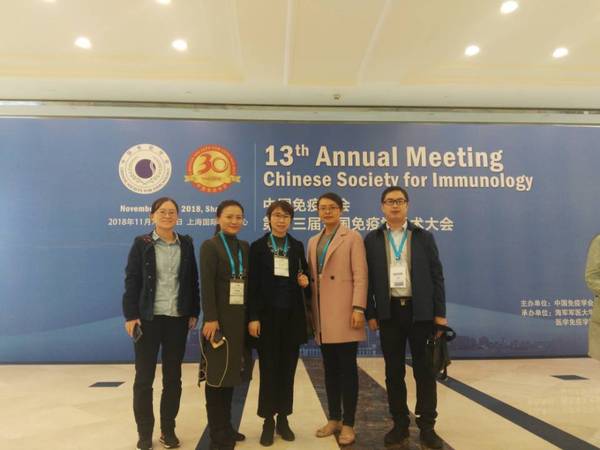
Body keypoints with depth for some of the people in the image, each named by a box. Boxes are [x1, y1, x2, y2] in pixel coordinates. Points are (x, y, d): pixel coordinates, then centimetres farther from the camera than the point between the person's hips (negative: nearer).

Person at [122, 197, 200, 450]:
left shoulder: (186, 244, 5)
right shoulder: (141, 243, -2)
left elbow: (193, 281, 7)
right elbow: (131, 280, -5)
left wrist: (194, 313, 4)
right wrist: (130, 315, -11)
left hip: (178, 319, 2)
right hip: (148, 318, -2)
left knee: (173, 377, 11)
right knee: (144, 377, 7)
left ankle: (168, 429, 26)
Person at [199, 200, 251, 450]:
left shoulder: (245, 247, 12)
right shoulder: (209, 246, -5)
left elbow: (249, 283, 10)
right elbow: (206, 285, -13)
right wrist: (211, 319, -19)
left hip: (240, 319, 6)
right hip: (220, 319, -6)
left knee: (231, 373, 14)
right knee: (217, 374, 2)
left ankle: (226, 427, 27)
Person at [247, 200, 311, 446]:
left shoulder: (298, 246, 9)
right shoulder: (257, 247, -1)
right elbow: (252, 285, -5)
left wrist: (305, 281, -8)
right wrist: (253, 317, -11)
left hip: (292, 316, 3)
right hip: (267, 316, -2)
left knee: (288, 369, 9)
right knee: (268, 369, 5)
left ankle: (283, 419, 23)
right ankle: (268, 421, 18)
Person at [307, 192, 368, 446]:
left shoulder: (352, 237, 0)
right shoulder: (313, 242, 16)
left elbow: (360, 275, -8)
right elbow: (312, 278, 16)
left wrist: (358, 308, -17)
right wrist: (310, 311, 11)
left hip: (343, 313, -5)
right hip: (322, 315, 5)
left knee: (347, 368, 1)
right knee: (330, 368, 12)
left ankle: (348, 423, 10)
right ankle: (334, 418, 23)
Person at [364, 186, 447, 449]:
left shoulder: (423, 237, 6)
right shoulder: (372, 240, 6)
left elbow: (436, 276, 4)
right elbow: (368, 279, 3)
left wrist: (440, 312, -2)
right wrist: (371, 314, -2)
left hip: (420, 311, 0)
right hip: (389, 312, 1)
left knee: (424, 369, 5)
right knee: (394, 371, 8)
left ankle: (427, 426, 18)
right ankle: (400, 424, 21)